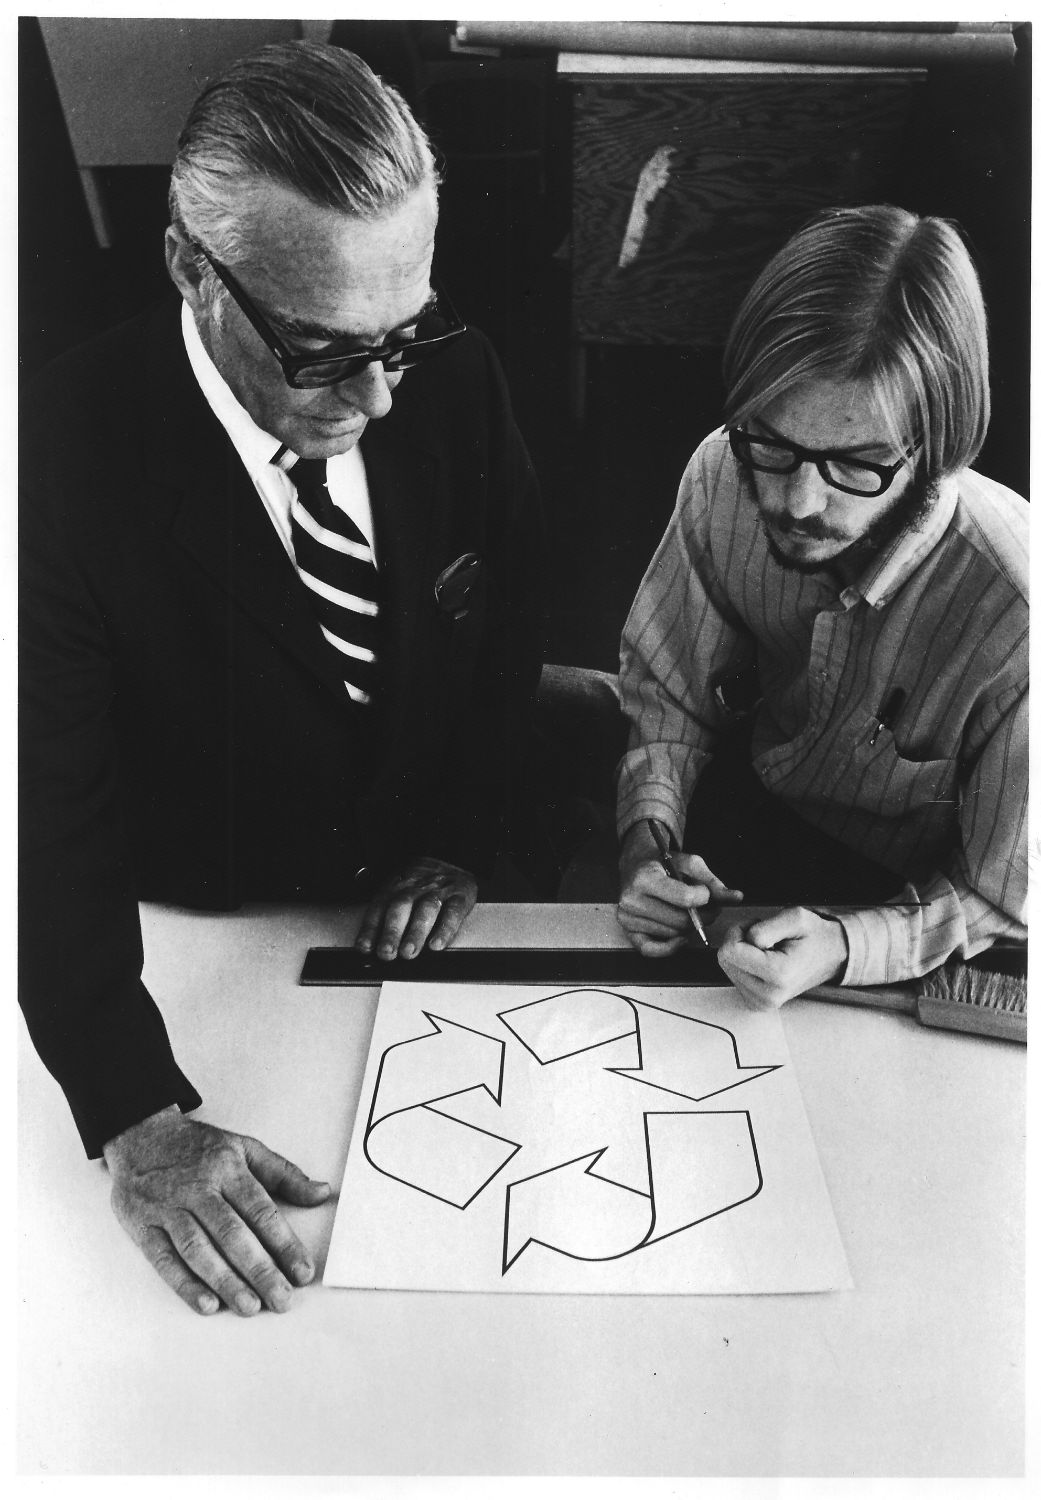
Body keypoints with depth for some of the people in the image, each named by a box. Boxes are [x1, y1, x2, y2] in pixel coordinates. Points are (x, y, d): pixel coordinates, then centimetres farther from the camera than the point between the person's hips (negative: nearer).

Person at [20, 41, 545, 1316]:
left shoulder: (454, 376, -15)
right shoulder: (63, 455, -25)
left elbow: (512, 609, 1)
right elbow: (53, 812, -24)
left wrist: (459, 839, -6)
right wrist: (137, 1119, -32)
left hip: (421, 901, 4)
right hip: (196, 948, -3)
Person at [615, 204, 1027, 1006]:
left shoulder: (1010, 615, -35)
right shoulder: (725, 474, -22)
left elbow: (999, 896, -20)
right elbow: (668, 693, -8)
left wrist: (846, 948, -37)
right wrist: (647, 840, -25)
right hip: (747, 794, 4)